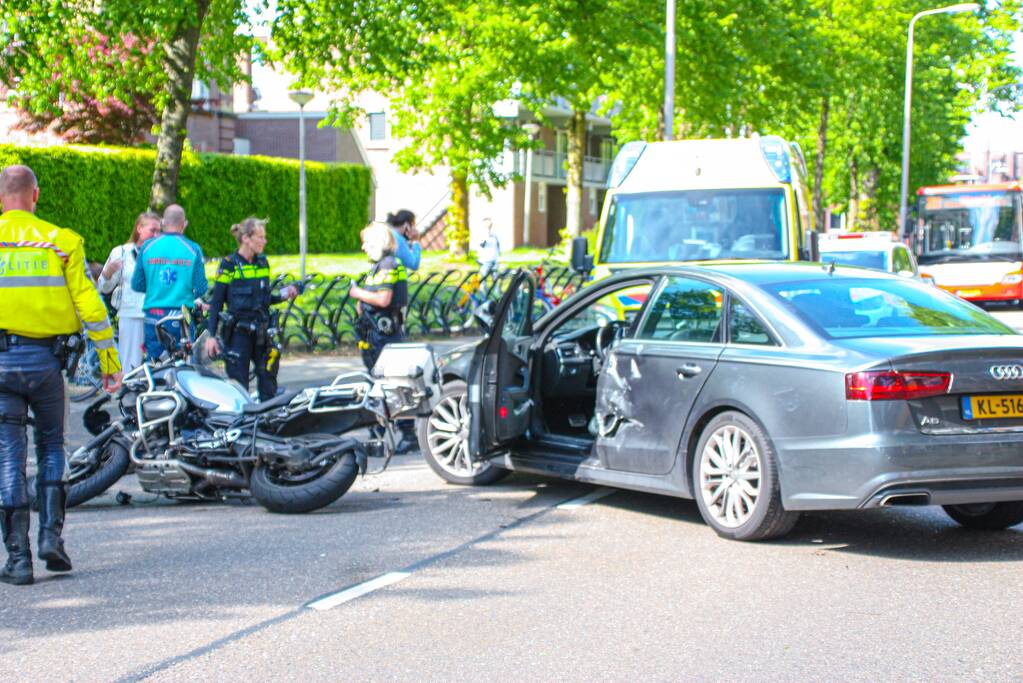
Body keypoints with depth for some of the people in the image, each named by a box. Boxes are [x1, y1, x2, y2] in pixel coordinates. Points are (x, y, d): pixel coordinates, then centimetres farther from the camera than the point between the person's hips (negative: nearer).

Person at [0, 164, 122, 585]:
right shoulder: (61, 241, 2)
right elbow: (90, 305, -1)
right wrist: (110, 361, 4)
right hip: (46, 359, 1)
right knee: (51, 446, 19)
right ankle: (51, 535, 5)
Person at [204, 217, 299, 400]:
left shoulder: (263, 263, 10)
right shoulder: (229, 265, -6)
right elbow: (216, 302, -5)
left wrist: (283, 295, -1)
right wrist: (211, 335, -10)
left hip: (261, 331, 5)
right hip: (238, 332, -5)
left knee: (268, 384, 2)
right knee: (239, 384, -3)